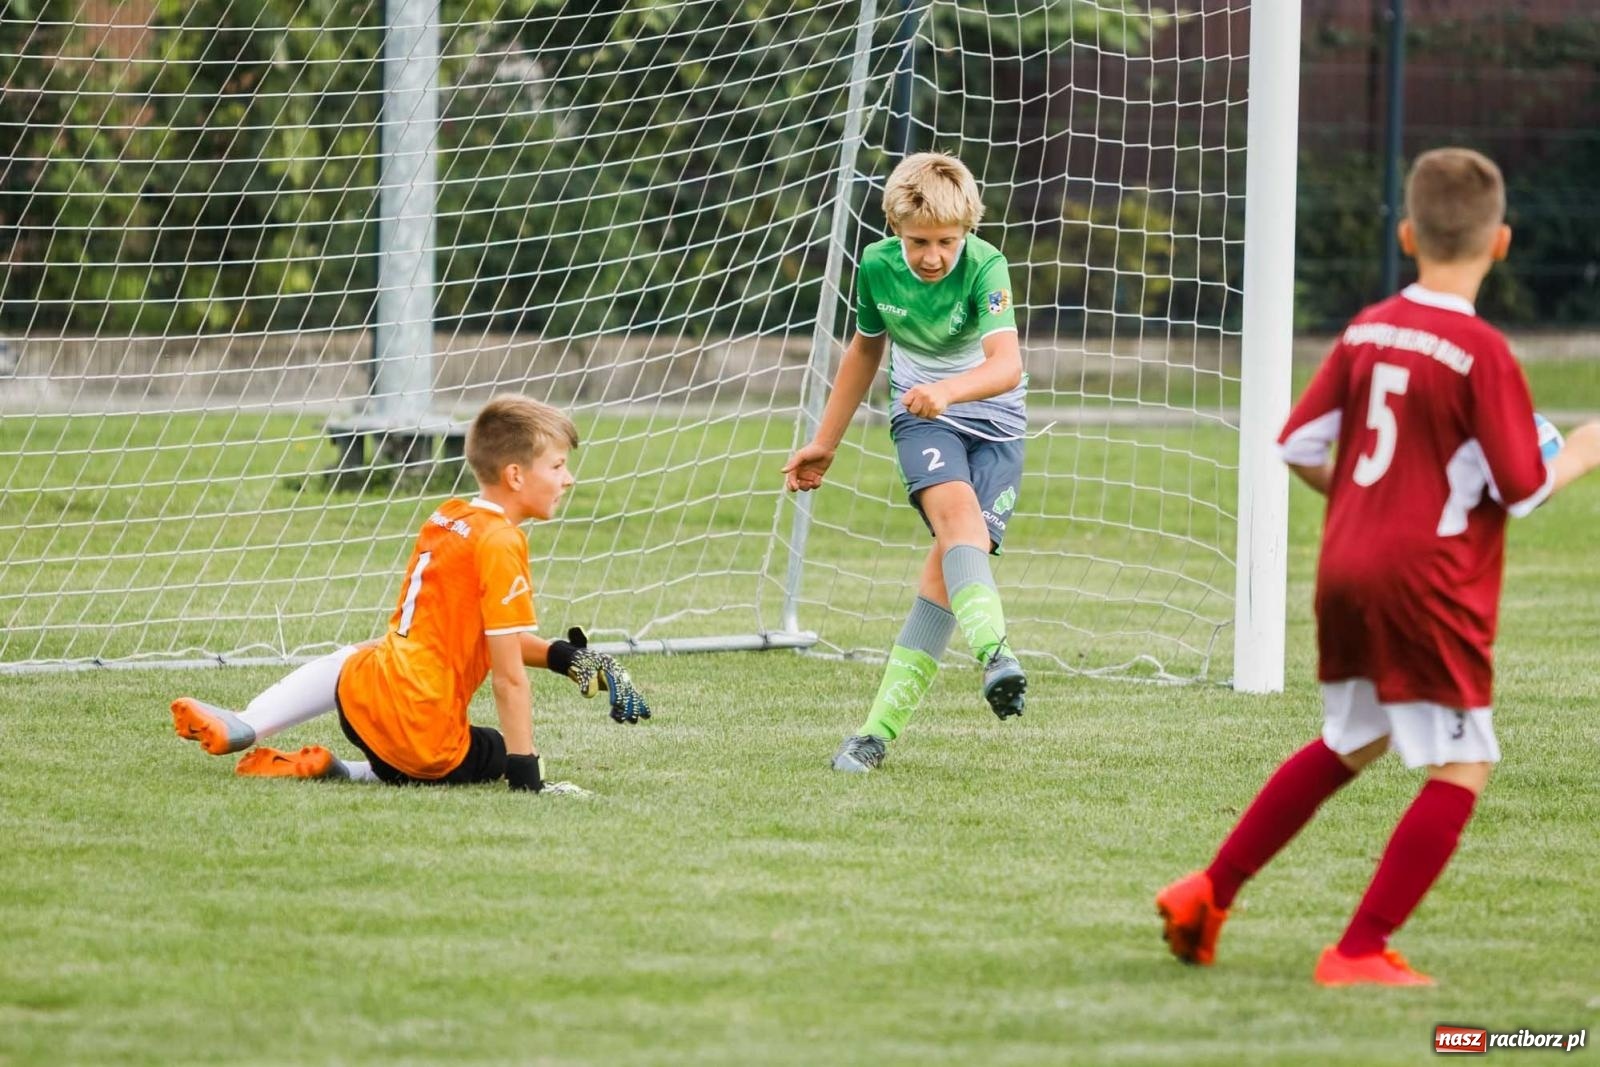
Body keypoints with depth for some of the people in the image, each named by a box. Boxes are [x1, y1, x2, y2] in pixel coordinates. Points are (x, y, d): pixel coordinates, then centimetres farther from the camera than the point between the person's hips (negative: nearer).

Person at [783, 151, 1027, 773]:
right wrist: (825, 442, 20)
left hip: (995, 422, -2)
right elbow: (866, 348, 12)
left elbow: (1007, 366, -35)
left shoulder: (985, 267, -21)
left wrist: (948, 390, -54)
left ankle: (881, 726, -11)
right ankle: (995, 653, -52)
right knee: (957, 510, -30)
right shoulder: (877, 267, -8)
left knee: (955, 557, -15)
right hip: (921, 416, 2)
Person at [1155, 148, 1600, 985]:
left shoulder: (1367, 330, 5)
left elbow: (1298, 446, 7)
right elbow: (1523, 489, -11)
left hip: (1344, 569, 8)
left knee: (1350, 744, 25)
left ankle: (1208, 894, 26)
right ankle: (1359, 952, -4)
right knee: (1461, 768, 1)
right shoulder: (1482, 354, -14)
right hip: (1429, 584, -8)